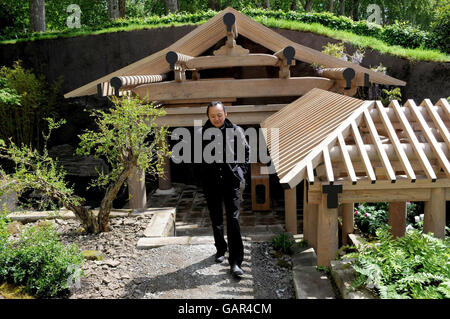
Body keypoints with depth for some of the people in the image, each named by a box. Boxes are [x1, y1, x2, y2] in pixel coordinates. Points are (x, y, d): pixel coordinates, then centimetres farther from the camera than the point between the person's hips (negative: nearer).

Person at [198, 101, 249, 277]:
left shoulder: (236, 131, -1)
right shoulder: (203, 133, 1)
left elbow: (246, 151, 11)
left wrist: (242, 170, 4)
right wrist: (203, 174, 7)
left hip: (231, 180, -2)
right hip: (211, 182, 2)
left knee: (233, 220, -7)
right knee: (216, 220, 15)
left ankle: (235, 262, -2)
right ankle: (221, 249, 37)